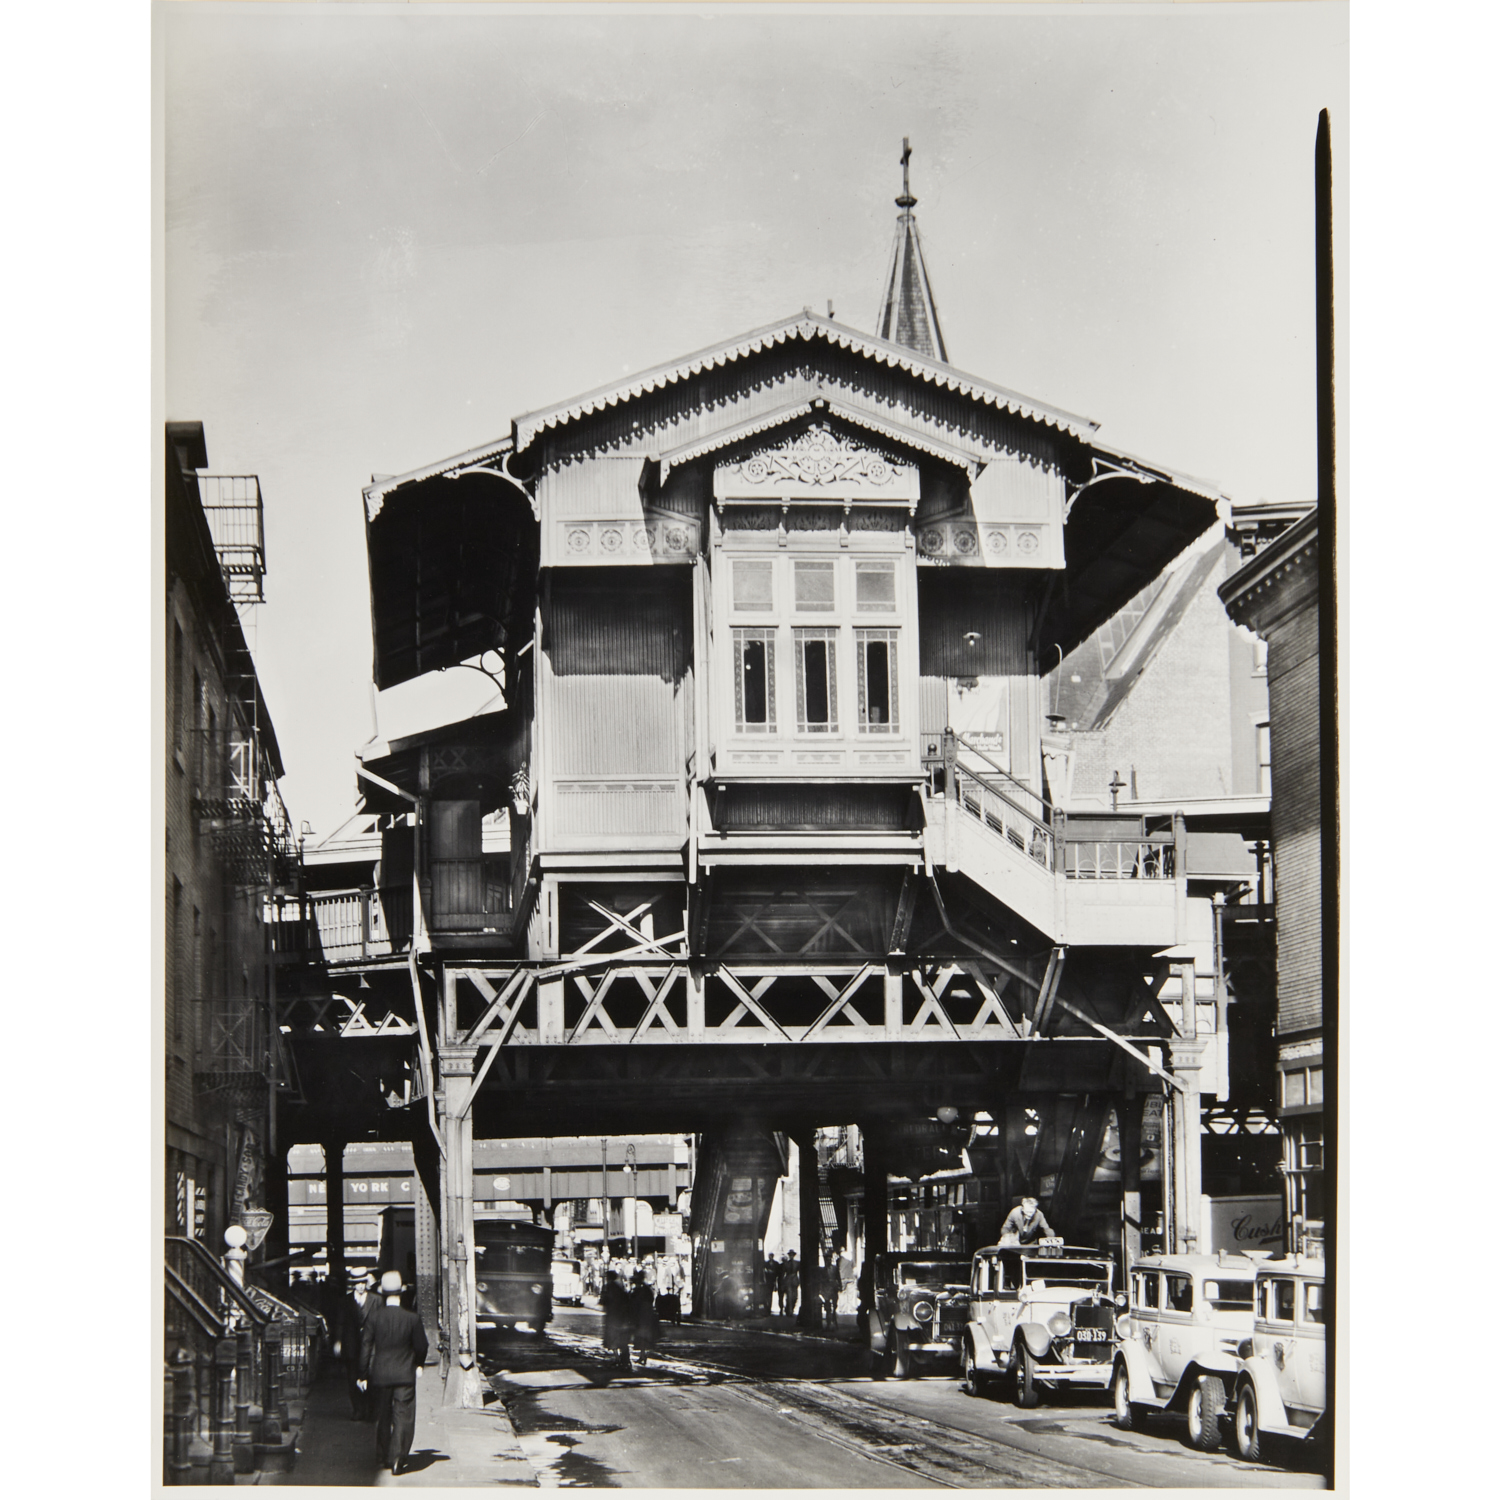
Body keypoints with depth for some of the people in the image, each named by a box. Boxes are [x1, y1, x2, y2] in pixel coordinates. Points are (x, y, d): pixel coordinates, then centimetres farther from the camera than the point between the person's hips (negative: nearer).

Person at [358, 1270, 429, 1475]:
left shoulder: (374, 1316, -8)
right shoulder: (412, 1318, -9)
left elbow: (366, 1345, -5)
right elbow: (421, 1345, 1)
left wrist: (363, 1374, 2)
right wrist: (418, 1364, 21)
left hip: (381, 1373, 2)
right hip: (405, 1374, -2)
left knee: (382, 1416, 16)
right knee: (403, 1416, 3)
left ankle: (384, 1457, 25)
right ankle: (398, 1457, -5)